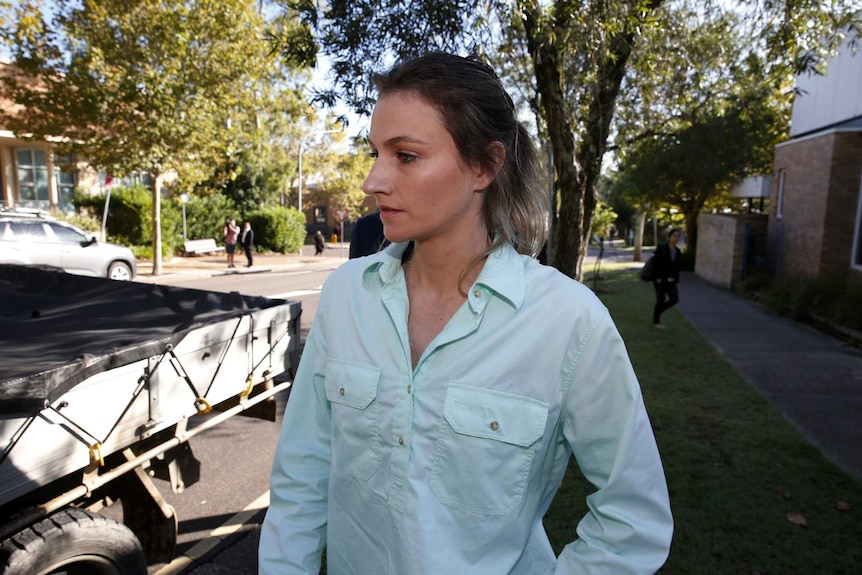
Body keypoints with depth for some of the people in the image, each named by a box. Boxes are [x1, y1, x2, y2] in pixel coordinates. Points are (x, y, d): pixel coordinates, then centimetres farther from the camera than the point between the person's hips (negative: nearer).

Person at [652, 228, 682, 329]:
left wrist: (676, 281, 10)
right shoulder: (661, 248, -9)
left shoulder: (678, 251, 8)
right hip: (660, 279, -6)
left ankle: (657, 311, 19)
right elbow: (655, 263, -11)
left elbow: (677, 268, 12)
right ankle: (656, 321, 16)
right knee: (661, 300, -4)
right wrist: (658, 277, -18)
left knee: (674, 299, -5)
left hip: (670, 280, 6)